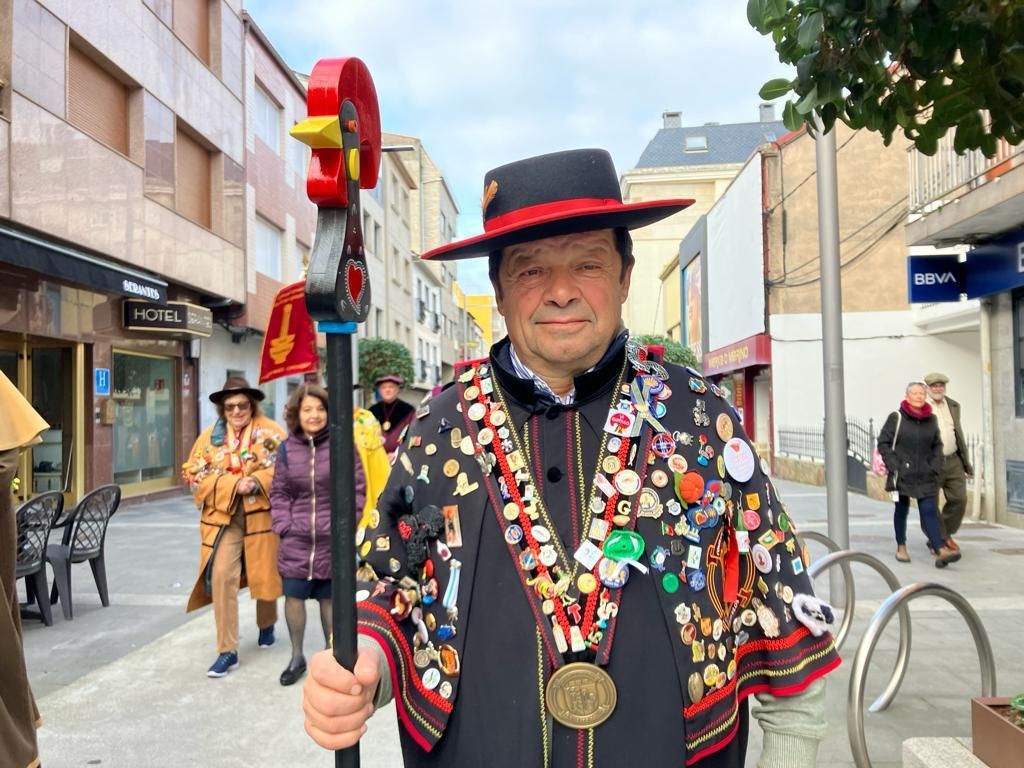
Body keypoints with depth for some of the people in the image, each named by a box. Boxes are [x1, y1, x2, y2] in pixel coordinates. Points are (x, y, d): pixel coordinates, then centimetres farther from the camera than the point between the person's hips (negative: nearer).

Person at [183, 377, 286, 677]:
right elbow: (194, 474, 0)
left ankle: (266, 626, 41)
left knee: (264, 574, 12)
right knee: (222, 577, -8)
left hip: (261, 515, -1)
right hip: (222, 517, 1)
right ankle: (227, 651, 1)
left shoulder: (270, 431, -1)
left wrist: (257, 483, -24)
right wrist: (233, 485, -14)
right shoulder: (210, 435, 7)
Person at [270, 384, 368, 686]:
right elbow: (279, 493, 9)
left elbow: (357, 490, -2)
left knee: (329, 597, 9)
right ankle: (297, 657, 26)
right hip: (295, 539, 2)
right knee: (293, 595, 6)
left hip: (332, 539, -2)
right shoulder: (286, 449, 5)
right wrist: (283, 525, -2)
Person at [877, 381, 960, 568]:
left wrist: (935, 466, 3)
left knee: (929, 510, -5)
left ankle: (940, 550, -13)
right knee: (901, 509, 10)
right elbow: (883, 443, -3)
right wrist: (893, 465, -10)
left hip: (925, 476, 2)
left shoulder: (931, 419, 7)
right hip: (902, 474, -2)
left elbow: (937, 445, 16)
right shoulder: (896, 418, -5)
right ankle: (901, 547, 24)